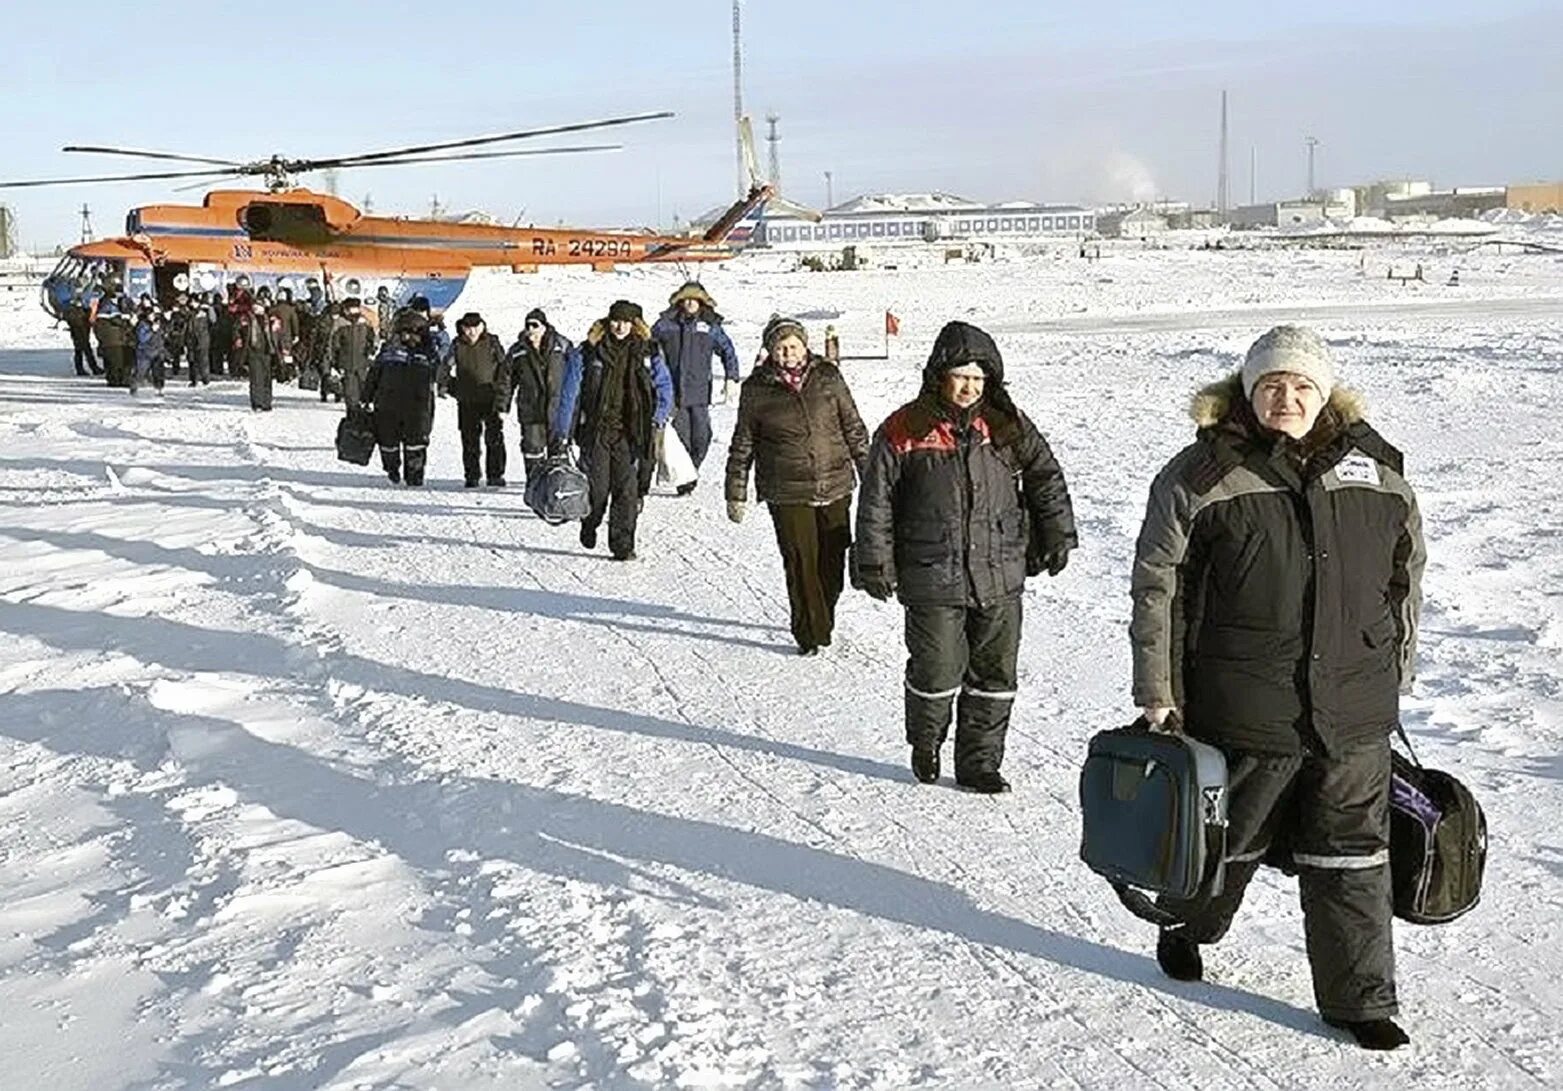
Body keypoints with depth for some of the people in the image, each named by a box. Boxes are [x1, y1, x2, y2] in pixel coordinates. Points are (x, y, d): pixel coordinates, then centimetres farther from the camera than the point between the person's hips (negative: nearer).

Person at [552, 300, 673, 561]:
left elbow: (665, 387, 15)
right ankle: (589, 525, 29)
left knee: (628, 489, -6)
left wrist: (657, 419, 1)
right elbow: (569, 393, 3)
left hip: (630, 432, 1)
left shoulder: (647, 353, 6)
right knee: (597, 487, -2)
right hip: (596, 430, -1)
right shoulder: (589, 353, 0)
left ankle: (622, 545, 2)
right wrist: (560, 434, 0)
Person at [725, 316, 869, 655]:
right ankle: (810, 634, 9)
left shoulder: (828, 377, 4)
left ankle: (821, 620, 29)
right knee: (801, 564, -4)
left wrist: (869, 474, 11)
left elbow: (853, 428, 11)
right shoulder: (757, 389, 0)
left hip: (835, 488, 2)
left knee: (833, 560, 6)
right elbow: (742, 445, 7)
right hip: (787, 494, -2)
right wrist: (736, 493, 7)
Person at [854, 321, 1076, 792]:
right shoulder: (904, 431, -5)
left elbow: (1046, 478, 14)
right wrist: (874, 563, -1)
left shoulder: (1007, 425, 4)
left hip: (1000, 578, 3)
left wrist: (1056, 537, 12)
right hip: (933, 581, -3)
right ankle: (925, 749, 30)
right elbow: (876, 501, 0)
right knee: (936, 673, 3)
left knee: (995, 675, 7)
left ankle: (979, 762, 22)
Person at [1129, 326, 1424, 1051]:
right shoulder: (1202, 476, -6)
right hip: (1242, 711, -2)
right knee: (1226, 840, 15)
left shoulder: (1376, 473, 6)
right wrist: (1157, 693, -7)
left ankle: (1360, 998, 21)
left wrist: (1394, 679, 15)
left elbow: (1407, 581, 16)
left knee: (1352, 856, 8)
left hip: (1354, 716, 3)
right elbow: (1157, 586, -5)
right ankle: (1184, 930, 43)